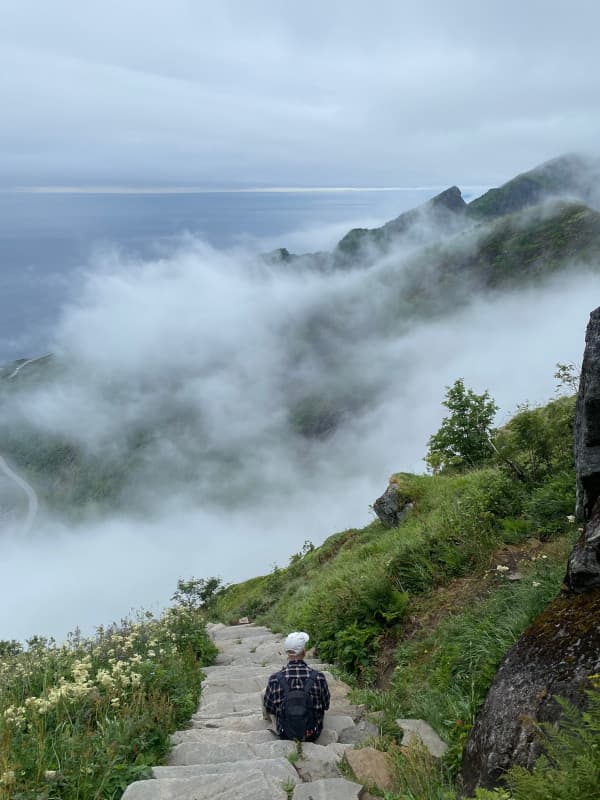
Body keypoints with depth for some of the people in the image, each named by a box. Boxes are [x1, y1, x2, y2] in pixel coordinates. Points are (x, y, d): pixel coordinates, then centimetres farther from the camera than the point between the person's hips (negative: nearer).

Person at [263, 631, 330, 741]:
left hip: (285, 735, 0)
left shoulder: (275, 679, -22)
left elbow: (269, 708, -5)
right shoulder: (318, 677, -22)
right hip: (313, 735, 1)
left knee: (264, 692, 21)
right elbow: (325, 705, -4)